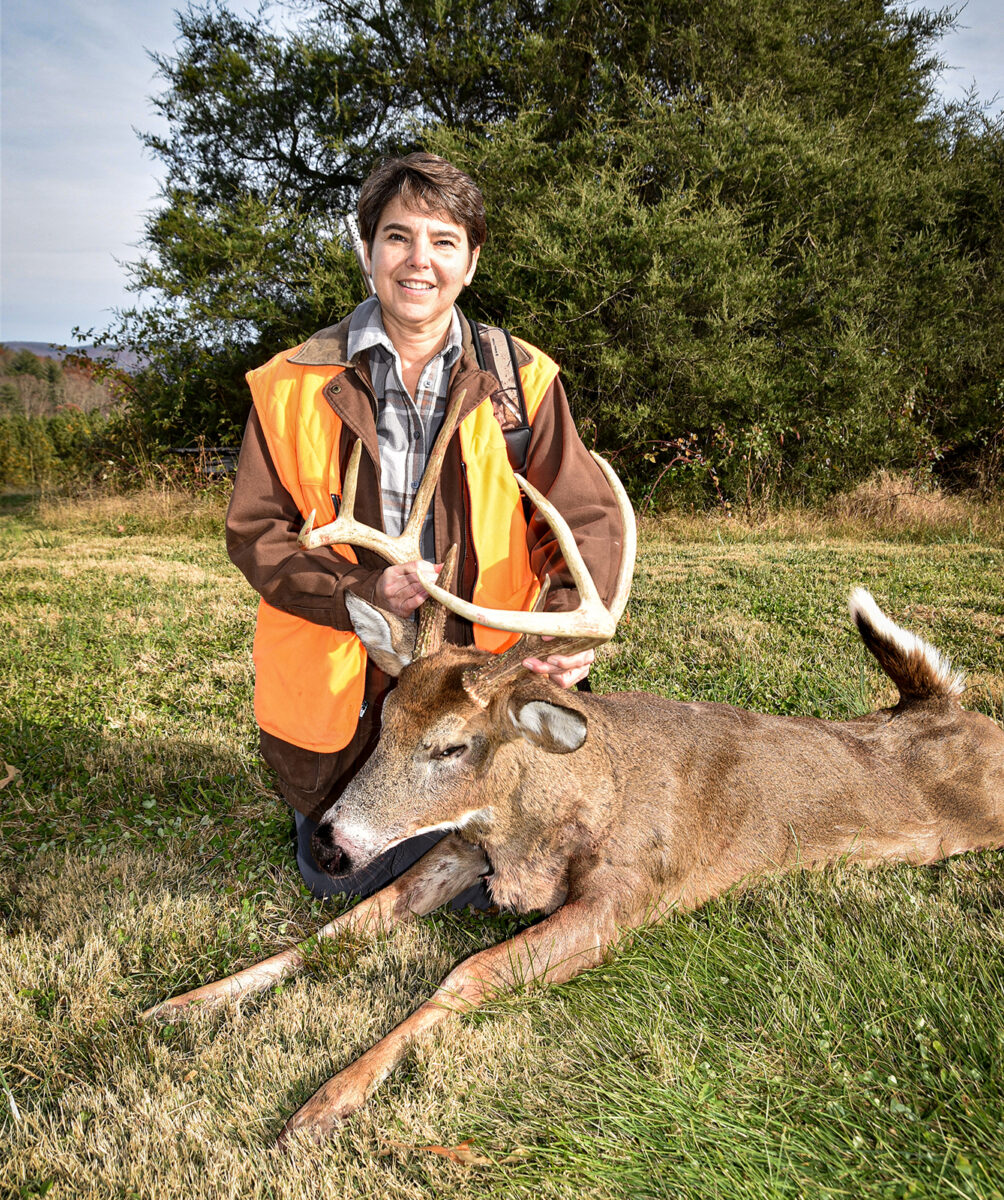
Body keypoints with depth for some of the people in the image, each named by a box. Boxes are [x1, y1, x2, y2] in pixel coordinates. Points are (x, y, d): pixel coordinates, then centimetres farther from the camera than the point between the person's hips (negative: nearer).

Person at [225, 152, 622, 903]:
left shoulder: (522, 380, -4)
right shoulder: (295, 385, -5)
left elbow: (587, 522, -6)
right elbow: (255, 532, -4)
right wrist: (360, 590, -21)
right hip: (343, 690, 0)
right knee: (343, 876, 13)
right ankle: (323, 802, 45)